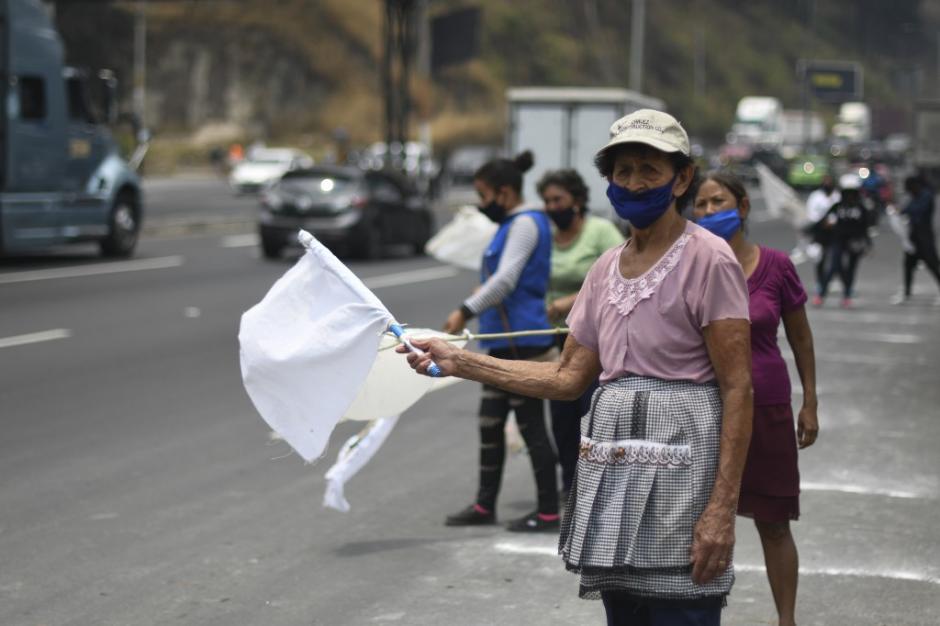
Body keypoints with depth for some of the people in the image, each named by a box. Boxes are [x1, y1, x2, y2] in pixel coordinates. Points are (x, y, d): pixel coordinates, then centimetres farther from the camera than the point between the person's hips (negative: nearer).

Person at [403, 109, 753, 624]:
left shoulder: (708, 260, -8)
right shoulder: (607, 267, 14)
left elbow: (738, 390, -12)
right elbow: (568, 377, 16)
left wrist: (723, 509, -20)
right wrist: (459, 363, 11)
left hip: (679, 462, -7)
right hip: (613, 466, 7)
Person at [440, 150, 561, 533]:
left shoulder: (526, 224, -13)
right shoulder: (512, 225, 17)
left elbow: (506, 280, -24)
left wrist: (466, 311, -27)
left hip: (523, 341, -10)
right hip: (504, 342, 10)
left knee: (531, 426, -4)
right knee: (490, 423, 12)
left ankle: (549, 512, 2)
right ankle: (485, 505, 19)